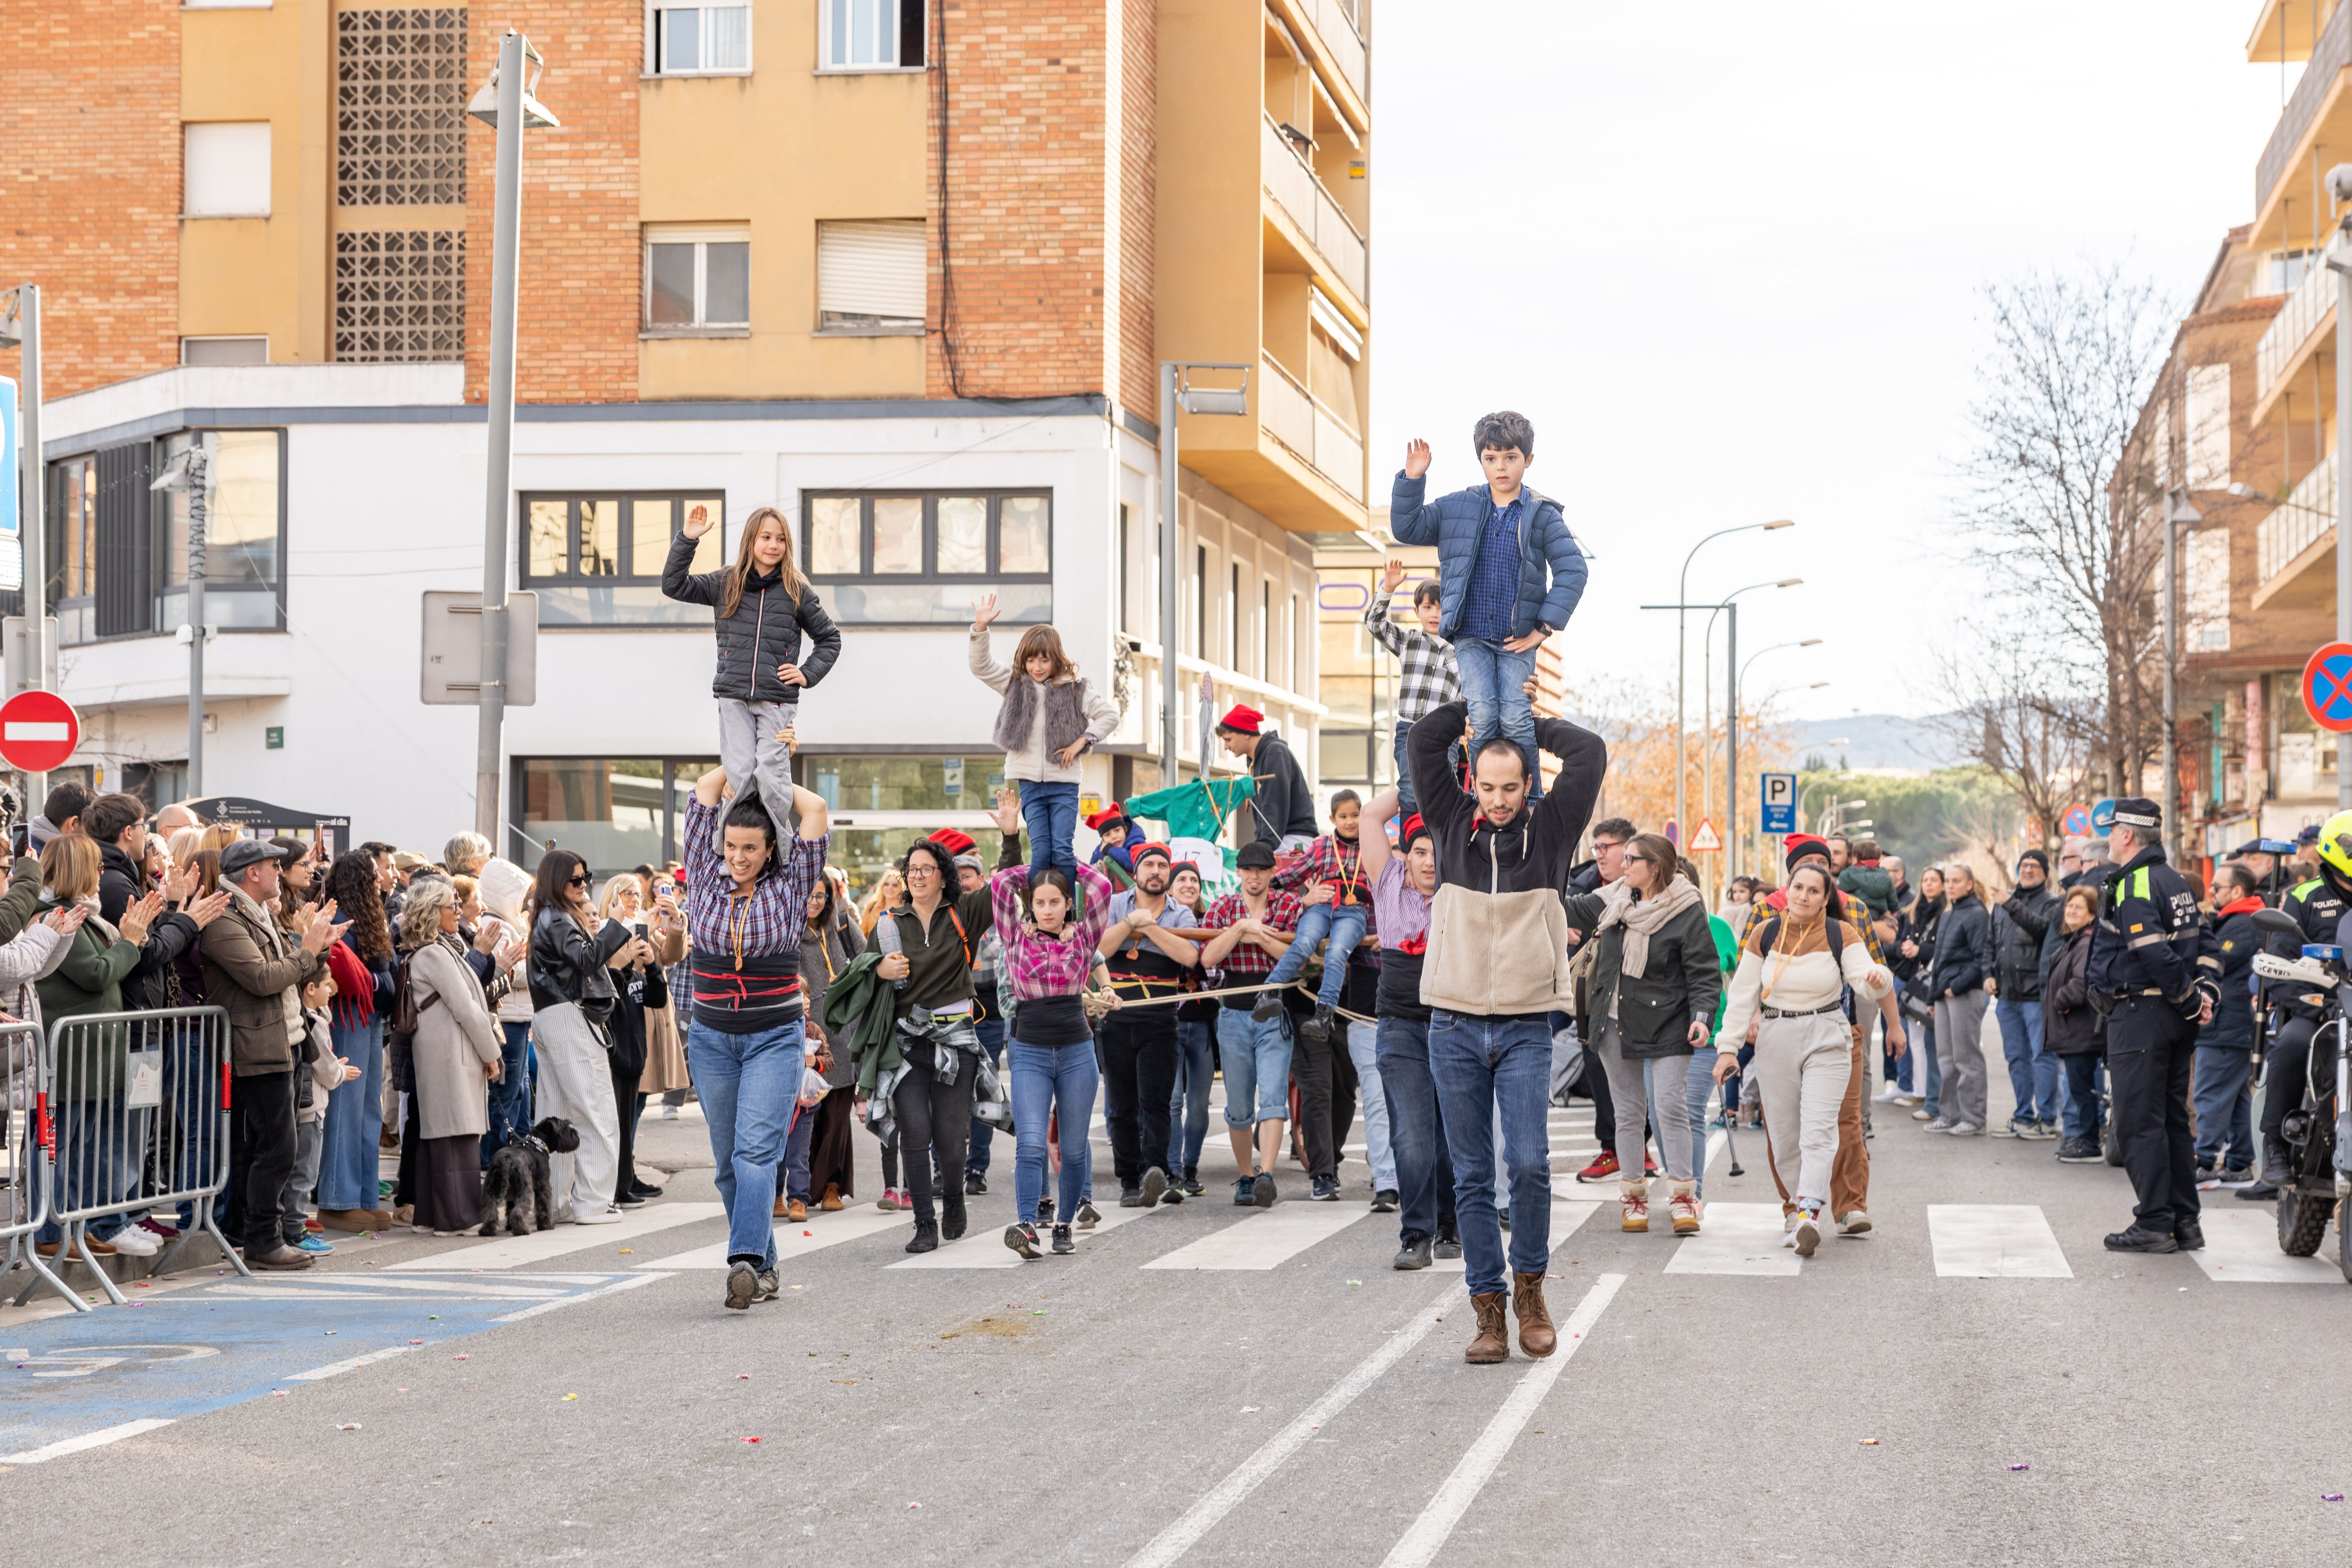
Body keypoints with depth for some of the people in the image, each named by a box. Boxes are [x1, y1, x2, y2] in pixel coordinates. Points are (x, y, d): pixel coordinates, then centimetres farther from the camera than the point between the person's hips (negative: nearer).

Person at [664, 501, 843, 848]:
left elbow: (830, 638, 16)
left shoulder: (797, 591, 7)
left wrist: (807, 673, 3)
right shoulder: (725, 584, 9)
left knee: (770, 775, -12)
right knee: (739, 775, -12)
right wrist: (688, 539, -6)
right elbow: (673, 586, 3)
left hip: (778, 701, -1)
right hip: (734, 698, 1)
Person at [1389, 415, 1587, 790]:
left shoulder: (1543, 516, 2)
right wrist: (1411, 480, -1)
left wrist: (1544, 628, -7)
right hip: (1471, 636, 1)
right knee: (1482, 717, -14)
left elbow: (1572, 571, -2)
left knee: (1516, 718, -13)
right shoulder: (1457, 507, 9)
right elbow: (1406, 529, 13)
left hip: (1517, 639, -1)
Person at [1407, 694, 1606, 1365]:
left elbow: (1590, 753, -4)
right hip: (1455, 1026, 1)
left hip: (1527, 1027, -1)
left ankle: (1529, 1287, 7)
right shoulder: (1454, 825, 6)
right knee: (1472, 1175, 2)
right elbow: (1422, 744, 1)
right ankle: (1489, 1309, 7)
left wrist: (1532, 722, 9)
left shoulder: (1549, 831, 3)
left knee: (1529, 1163, -13)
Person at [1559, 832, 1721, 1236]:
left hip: (1666, 1027, -5)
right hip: (1616, 1026, 5)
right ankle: (1633, 1196, 15)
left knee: (1670, 1108, -10)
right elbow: (1573, 910, 21)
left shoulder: (1687, 913, -11)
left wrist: (1702, 1017, -22)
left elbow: (1705, 973, -11)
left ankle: (1683, 1197, -4)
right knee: (1629, 1111, 9)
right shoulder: (1614, 901, 5)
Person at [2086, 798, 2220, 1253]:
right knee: (2173, 1120, 13)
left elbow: (2155, 954, -23)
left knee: (2139, 1122, -5)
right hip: (2176, 1020, 9)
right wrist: (2206, 992, 3)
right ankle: (2185, 1223, 15)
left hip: (2140, 1016, -9)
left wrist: (2191, 1001, -14)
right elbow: (2206, 944, 14)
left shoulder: (2133, 885, -15)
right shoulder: (2176, 882, 16)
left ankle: (2154, 1224, -6)